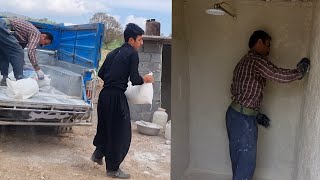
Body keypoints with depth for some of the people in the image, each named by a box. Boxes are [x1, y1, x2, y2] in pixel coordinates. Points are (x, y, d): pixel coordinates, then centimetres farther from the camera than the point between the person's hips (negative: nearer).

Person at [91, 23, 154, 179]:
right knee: (121, 132, 2)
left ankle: (98, 154, 38)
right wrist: (145, 80, 4)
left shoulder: (113, 53, 15)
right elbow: (134, 80, -14)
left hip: (105, 94, 8)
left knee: (104, 126, 24)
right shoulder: (132, 54, -8)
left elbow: (101, 74, 18)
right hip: (117, 97, -8)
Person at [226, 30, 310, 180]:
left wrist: (256, 115, 19)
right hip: (244, 118, -10)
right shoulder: (257, 61, -14)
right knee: (247, 163, 1)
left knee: (238, 159, 19)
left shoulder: (243, 62, 16)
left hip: (234, 114, 10)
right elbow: (282, 76, -22)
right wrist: (301, 68, -2)